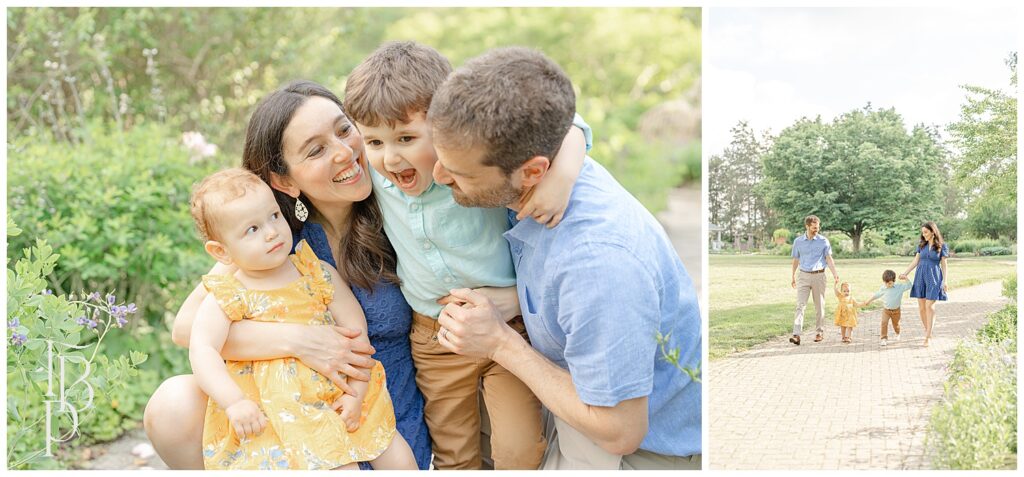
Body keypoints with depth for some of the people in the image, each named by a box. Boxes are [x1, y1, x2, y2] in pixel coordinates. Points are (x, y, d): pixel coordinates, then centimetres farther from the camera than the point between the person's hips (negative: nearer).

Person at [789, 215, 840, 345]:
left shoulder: (823, 241, 0)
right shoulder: (798, 241, 5)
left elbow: (828, 258, -3)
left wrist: (835, 273, -15)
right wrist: (793, 276, 16)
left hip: (819, 275, -1)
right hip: (803, 276, 1)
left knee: (819, 305, 8)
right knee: (800, 305, -9)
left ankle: (820, 332, 21)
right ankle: (796, 334, -17)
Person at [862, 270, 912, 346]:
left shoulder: (899, 287, -11)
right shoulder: (883, 289, -5)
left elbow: (908, 286, -12)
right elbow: (877, 295, 9)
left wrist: (905, 278, -27)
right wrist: (869, 301, 15)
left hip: (896, 310, 0)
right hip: (886, 310, 0)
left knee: (896, 324, 18)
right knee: (884, 323, -18)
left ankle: (897, 334, 50)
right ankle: (884, 338, -13)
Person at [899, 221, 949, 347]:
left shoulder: (942, 246, -2)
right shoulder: (921, 245, 8)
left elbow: (944, 265, 0)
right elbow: (915, 261, 11)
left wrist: (944, 282, -5)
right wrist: (905, 273, 3)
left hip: (934, 277, -4)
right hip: (920, 276, 4)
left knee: (930, 306, -10)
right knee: (921, 307, 3)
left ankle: (928, 337, -8)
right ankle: (928, 331, 19)